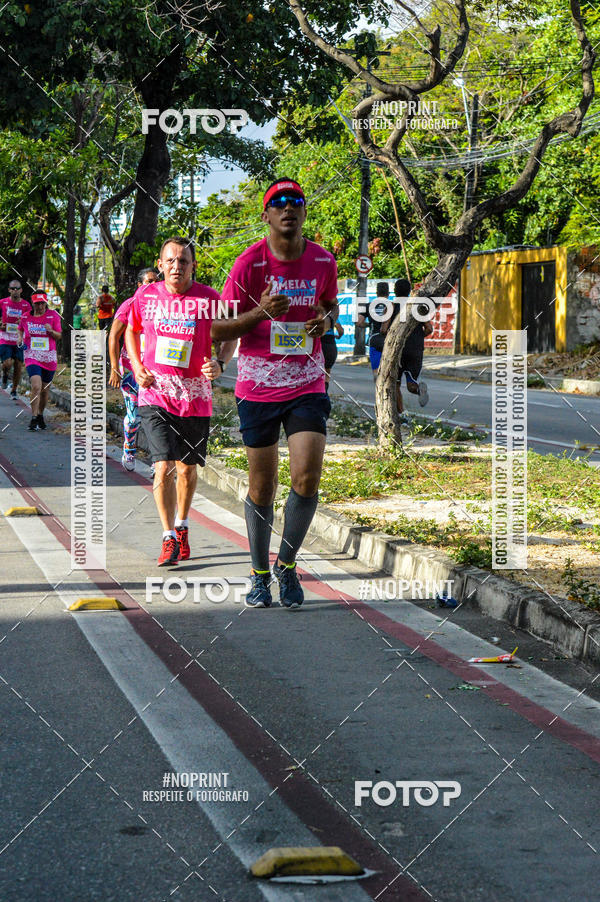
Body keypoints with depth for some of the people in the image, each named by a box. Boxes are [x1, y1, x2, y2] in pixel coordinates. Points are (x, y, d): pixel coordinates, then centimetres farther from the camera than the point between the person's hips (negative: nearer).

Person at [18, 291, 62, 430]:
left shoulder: (53, 316, 0)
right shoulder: (26, 317, 3)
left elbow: (59, 336, 2)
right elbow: (21, 328, 23)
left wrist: (51, 331, -18)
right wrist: (20, 337, 2)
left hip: (49, 358, 1)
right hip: (32, 357, -1)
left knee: (44, 390, 11)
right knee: (36, 387, -20)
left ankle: (40, 415, 33)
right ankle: (34, 419, -16)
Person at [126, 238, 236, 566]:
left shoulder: (209, 299, -6)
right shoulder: (145, 296, 0)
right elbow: (131, 331, 18)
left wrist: (219, 364, -13)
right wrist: (137, 367, 4)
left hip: (195, 397, 0)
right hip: (155, 395, 0)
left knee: (187, 467, 12)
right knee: (164, 467, -13)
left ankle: (182, 527, 35)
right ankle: (169, 539, -5)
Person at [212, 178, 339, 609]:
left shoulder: (324, 261, 0)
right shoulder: (249, 263, -8)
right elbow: (217, 330, -6)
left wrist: (327, 319, -4)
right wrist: (261, 312, -22)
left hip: (308, 384, 1)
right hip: (258, 387, -1)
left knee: (308, 476, -13)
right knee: (262, 485, 5)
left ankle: (287, 564, 8)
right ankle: (260, 574, 22)